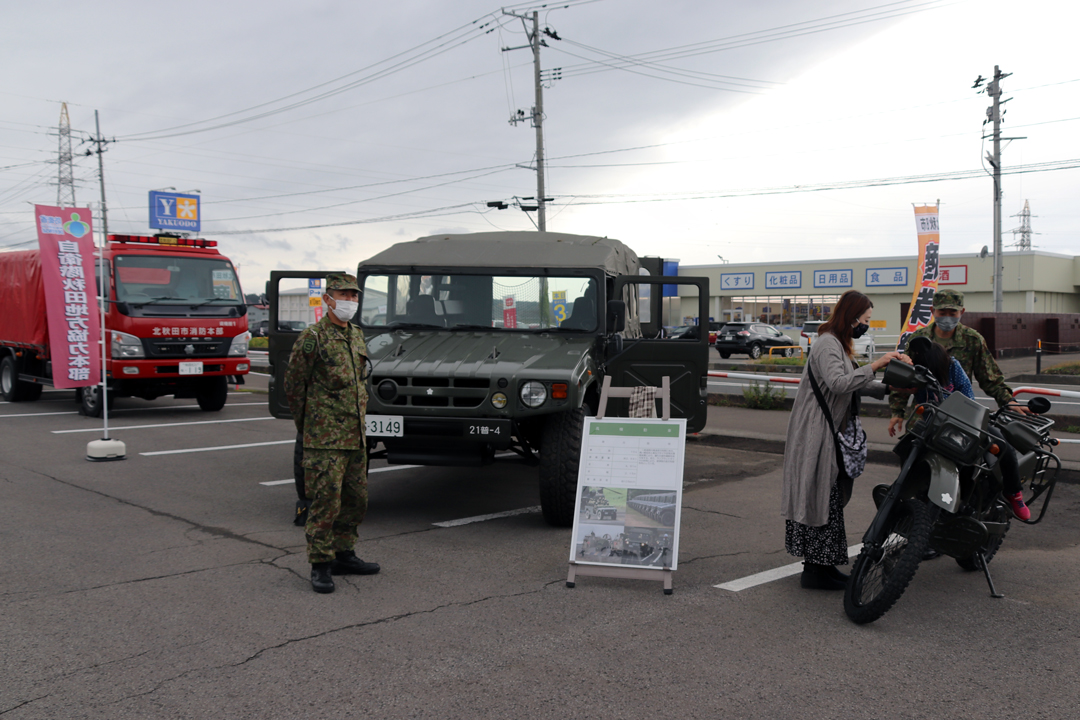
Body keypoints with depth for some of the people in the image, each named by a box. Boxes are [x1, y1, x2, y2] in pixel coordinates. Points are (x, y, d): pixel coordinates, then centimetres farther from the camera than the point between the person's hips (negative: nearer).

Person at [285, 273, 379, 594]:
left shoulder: (357, 335, 14)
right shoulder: (312, 337, -9)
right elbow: (293, 384, -4)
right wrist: (308, 426, 2)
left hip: (355, 435, 8)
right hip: (325, 438, -8)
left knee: (356, 498, 13)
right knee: (325, 501, -6)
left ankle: (344, 555, 26)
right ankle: (320, 566, 3)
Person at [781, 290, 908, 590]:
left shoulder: (839, 345, 20)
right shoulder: (827, 344, -15)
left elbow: (855, 385, 23)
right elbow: (838, 383, -30)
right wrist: (875, 366, -30)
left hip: (829, 435, 11)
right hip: (816, 434, -11)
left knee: (829, 497, 11)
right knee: (820, 497, -8)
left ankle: (821, 565, 16)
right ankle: (815, 570, -4)